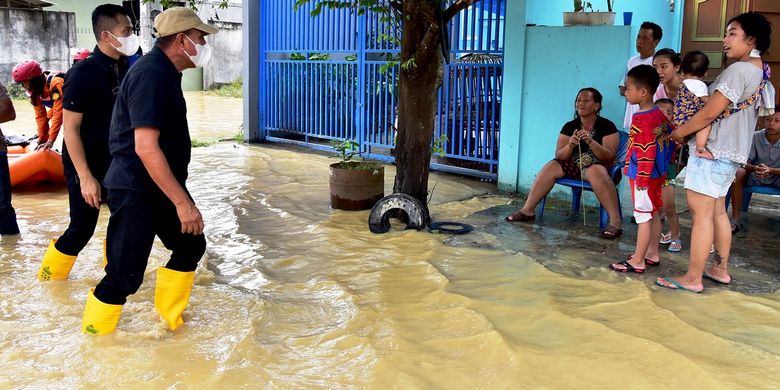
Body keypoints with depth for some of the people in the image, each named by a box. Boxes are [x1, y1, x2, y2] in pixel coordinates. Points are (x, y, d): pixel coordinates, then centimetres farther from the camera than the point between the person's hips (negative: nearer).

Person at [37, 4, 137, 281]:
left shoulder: (124, 69, 1)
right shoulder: (83, 73, -19)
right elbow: (70, 127, -18)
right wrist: (85, 176, -22)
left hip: (117, 163, 7)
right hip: (87, 167, -7)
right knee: (81, 229, -1)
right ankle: (47, 280, 18)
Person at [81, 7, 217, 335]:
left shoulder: (165, 73, 11)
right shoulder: (150, 74, -21)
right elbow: (146, 147, -28)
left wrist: (180, 195, 28)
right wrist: (182, 202, -27)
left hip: (160, 187, 10)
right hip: (135, 191, -10)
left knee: (190, 246, 17)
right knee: (125, 275, -6)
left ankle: (168, 319, 32)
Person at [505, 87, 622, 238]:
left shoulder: (607, 126, -10)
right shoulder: (569, 126, 0)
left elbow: (609, 157, -17)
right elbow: (559, 156, -4)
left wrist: (591, 142, -32)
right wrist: (570, 146, -26)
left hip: (598, 166, -5)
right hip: (574, 165, 5)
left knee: (595, 171, -38)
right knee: (551, 167, -19)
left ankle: (615, 222, -40)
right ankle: (527, 211, -14)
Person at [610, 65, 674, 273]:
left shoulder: (642, 120, -22)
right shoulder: (660, 114, 6)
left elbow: (647, 152, -24)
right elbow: (671, 137, 13)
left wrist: (642, 178, -21)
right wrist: (666, 162, 21)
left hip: (643, 176, -9)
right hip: (658, 174, 10)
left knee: (643, 217, -3)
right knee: (653, 214, 17)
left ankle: (638, 261, 5)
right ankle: (652, 254, 29)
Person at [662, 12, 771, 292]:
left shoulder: (738, 70, -16)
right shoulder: (760, 73, 14)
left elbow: (710, 112, -19)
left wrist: (679, 132, -6)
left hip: (713, 150, -10)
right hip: (733, 151, 10)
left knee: (701, 212, -8)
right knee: (717, 211, 16)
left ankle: (692, 278, -5)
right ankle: (720, 269, 24)